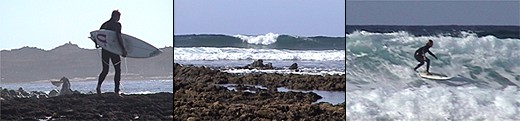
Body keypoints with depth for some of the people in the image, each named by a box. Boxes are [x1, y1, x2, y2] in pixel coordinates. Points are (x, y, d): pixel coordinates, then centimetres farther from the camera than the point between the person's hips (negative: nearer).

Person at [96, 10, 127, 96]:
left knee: (105, 70, 13)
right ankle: (116, 91, -1)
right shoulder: (117, 24, -7)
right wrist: (123, 49, -19)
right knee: (118, 70, 4)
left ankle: (99, 85, -12)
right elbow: (118, 36, -18)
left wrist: (97, 43, 30)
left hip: (105, 49, 5)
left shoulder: (105, 24, 11)